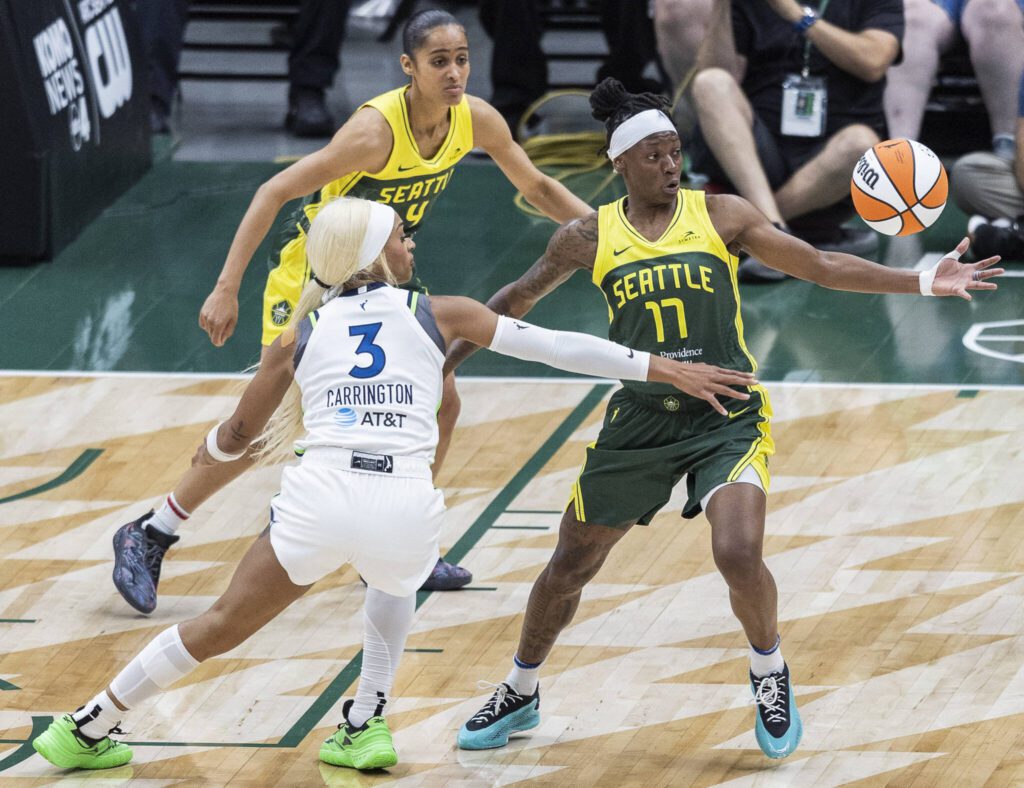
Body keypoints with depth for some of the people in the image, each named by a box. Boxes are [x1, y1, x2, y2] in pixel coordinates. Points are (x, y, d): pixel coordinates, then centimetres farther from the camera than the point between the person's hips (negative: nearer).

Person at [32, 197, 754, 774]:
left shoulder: (301, 335, 20)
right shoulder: (437, 315, 16)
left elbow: (238, 435, 29)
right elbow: (557, 347, 15)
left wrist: (209, 453, 53)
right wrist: (663, 368, 19)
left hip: (320, 497, 1)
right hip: (405, 506, -1)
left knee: (221, 627, 16)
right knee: (394, 583, 36)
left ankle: (86, 730, 18)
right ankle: (368, 726, 24)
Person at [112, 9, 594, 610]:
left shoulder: (476, 120, -11)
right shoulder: (377, 131, -31)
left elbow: (537, 187, 7)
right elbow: (275, 193, -29)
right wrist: (227, 289, -33)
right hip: (313, 273, -7)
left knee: (441, 405, 3)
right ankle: (148, 538, -3)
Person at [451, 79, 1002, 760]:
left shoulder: (720, 215, -5)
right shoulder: (589, 238, -1)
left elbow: (821, 266, -5)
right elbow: (517, 301, 15)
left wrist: (924, 282, -13)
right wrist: (443, 361, 15)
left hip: (728, 417, -2)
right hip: (641, 420, 2)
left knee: (739, 554, -24)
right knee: (569, 567, 9)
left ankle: (771, 674, 6)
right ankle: (520, 695, 33)